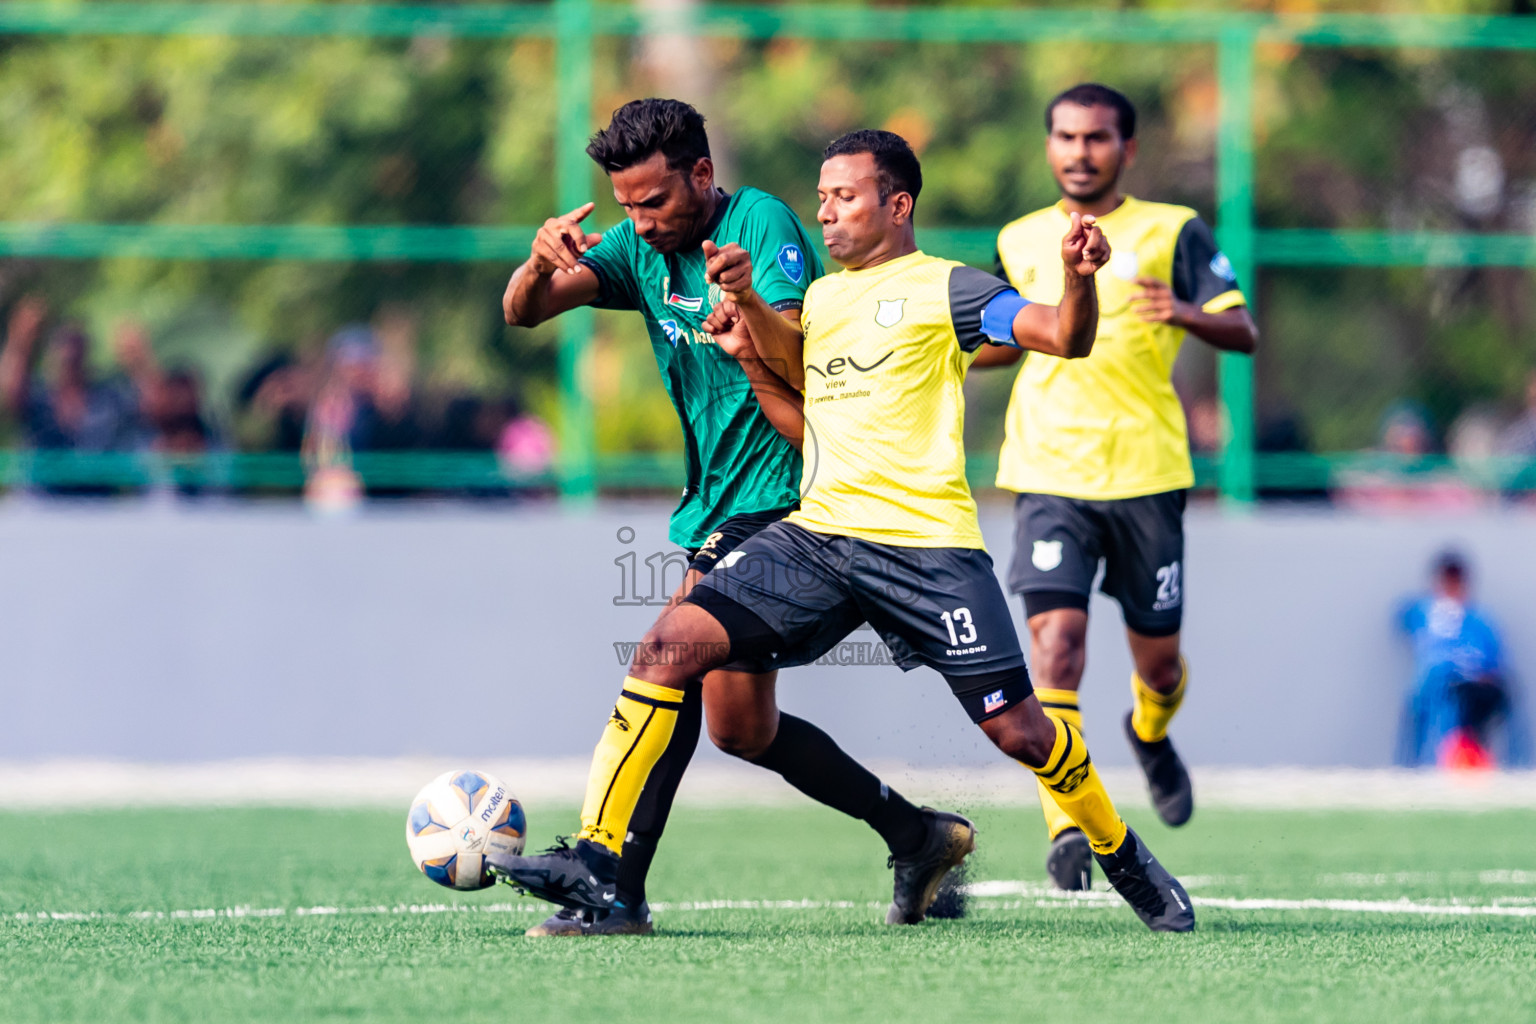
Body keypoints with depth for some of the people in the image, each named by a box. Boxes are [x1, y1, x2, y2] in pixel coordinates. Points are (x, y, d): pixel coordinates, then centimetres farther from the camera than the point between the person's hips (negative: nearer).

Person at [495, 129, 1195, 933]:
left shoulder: (941, 288, 0)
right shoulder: (820, 297, 19)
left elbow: (1066, 339, -8)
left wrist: (1079, 278, -30)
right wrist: (747, 304, 8)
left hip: (925, 543, -5)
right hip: (817, 532, 5)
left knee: (1018, 729, -5)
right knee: (671, 643, -13)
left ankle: (1123, 859, 23)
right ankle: (596, 861, -14)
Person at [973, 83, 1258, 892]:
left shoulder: (1171, 232, 3)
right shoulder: (1021, 242, 13)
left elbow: (1244, 333, -3)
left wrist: (1185, 315, -23)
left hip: (1145, 473, -1)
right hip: (1049, 477, 1)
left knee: (1157, 657, 8)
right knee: (1055, 636, -18)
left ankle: (1150, 734, 45)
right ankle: (1066, 825, -21)